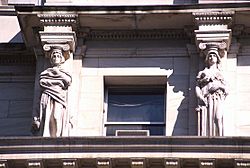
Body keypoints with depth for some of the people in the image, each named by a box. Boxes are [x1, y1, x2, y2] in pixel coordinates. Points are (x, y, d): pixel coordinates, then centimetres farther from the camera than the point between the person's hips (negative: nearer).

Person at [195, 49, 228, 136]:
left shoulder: (220, 73, 27)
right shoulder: (202, 73, 25)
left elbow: (226, 90, 19)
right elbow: (197, 87, 12)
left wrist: (219, 86, -1)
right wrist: (200, 97, -6)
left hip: (217, 99, 0)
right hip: (206, 99, 0)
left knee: (218, 118, -20)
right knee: (206, 120, -16)